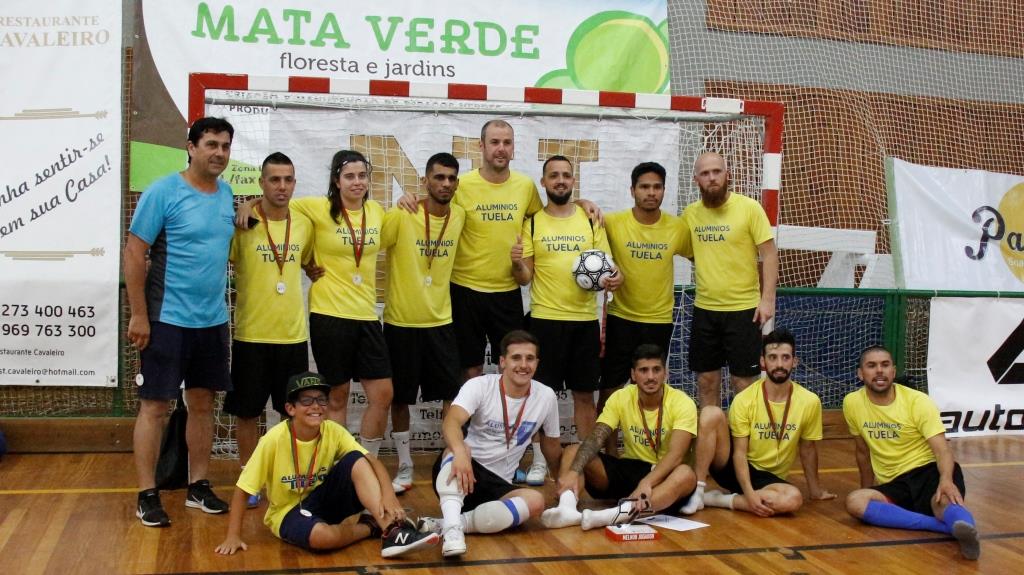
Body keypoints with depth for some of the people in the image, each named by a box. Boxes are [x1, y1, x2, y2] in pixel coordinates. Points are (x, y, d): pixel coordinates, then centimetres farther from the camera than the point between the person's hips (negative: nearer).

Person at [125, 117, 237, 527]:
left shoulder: (226, 194, 8)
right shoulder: (163, 193, -11)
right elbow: (134, 254, -12)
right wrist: (139, 315, -14)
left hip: (213, 320, 6)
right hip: (167, 320, -6)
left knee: (203, 403, 12)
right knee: (155, 405, 1)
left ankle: (198, 486, 23)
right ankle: (148, 495, 10)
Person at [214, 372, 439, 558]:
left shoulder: (333, 431, -11)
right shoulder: (275, 439, -21)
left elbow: (373, 461, -19)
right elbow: (242, 490, -15)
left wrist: (388, 495, -36)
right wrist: (233, 537, -19)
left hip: (323, 499, 3)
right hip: (288, 511, -3)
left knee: (356, 460, -23)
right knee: (323, 536, -38)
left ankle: (391, 529, -29)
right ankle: (370, 526, -8)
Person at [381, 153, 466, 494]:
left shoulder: (460, 217, 1)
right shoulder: (401, 216, -14)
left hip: (440, 321, 3)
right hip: (400, 322, -3)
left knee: (453, 395, 6)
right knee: (399, 398, 8)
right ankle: (405, 468, 22)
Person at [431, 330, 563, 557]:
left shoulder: (546, 396, 1)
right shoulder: (479, 386, -11)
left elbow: (552, 448, 18)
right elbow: (451, 422, -31)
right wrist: (460, 451, -50)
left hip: (498, 485, 3)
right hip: (464, 470, -3)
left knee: (536, 501, -29)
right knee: (457, 449, -36)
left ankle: (458, 522, -33)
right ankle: (452, 526, -48)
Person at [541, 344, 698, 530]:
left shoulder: (682, 403, -13)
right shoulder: (620, 398, -5)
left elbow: (676, 455, -25)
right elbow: (595, 439, -16)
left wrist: (647, 483, -43)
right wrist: (574, 471, -36)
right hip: (627, 470, 3)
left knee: (686, 475, -38)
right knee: (572, 451, -15)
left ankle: (612, 515, -56)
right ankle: (567, 508, -43)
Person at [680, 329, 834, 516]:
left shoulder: (809, 402, -8)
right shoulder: (744, 399, -12)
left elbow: (808, 449, 5)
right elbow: (740, 452, -13)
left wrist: (815, 489, 13)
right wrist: (749, 493, -26)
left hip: (769, 478, 2)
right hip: (737, 469, -1)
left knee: (794, 499, -36)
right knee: (711, 413, -26)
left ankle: (716, 499, -19)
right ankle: (698, 491, -23)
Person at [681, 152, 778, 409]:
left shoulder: (749, 208, -7)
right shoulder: (690, 213, 4)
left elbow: (769, 253, -8)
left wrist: (768, 298, -14)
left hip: (743, 309, -4)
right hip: (704, 309, 4)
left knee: (743, 382, 2)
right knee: (706, 381, 11)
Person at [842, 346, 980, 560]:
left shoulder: (918, 401, -8)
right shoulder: (852, 403, 1)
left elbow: (942, 450, -16)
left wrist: (946, 480, -37)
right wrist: (869, 491, 23)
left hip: (928, 471, -3)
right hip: (894, 484, 3)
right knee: (855, 502, -29)